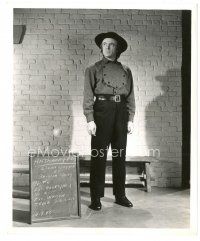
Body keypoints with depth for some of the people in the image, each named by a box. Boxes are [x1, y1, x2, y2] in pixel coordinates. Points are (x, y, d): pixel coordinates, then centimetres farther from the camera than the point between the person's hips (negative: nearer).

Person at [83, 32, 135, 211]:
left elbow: (130, 97, 12)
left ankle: (120, 195, 20)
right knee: (98, 156, -1)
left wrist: (130, 119, 5)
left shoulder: (125, 70, 14)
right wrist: (90, 119, -10)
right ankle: (96, 198, 9)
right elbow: (88, 96, 0)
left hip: (121, 112, 3)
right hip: (102, 110, -3)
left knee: (120, 155, 8)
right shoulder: (93, 69, 7)